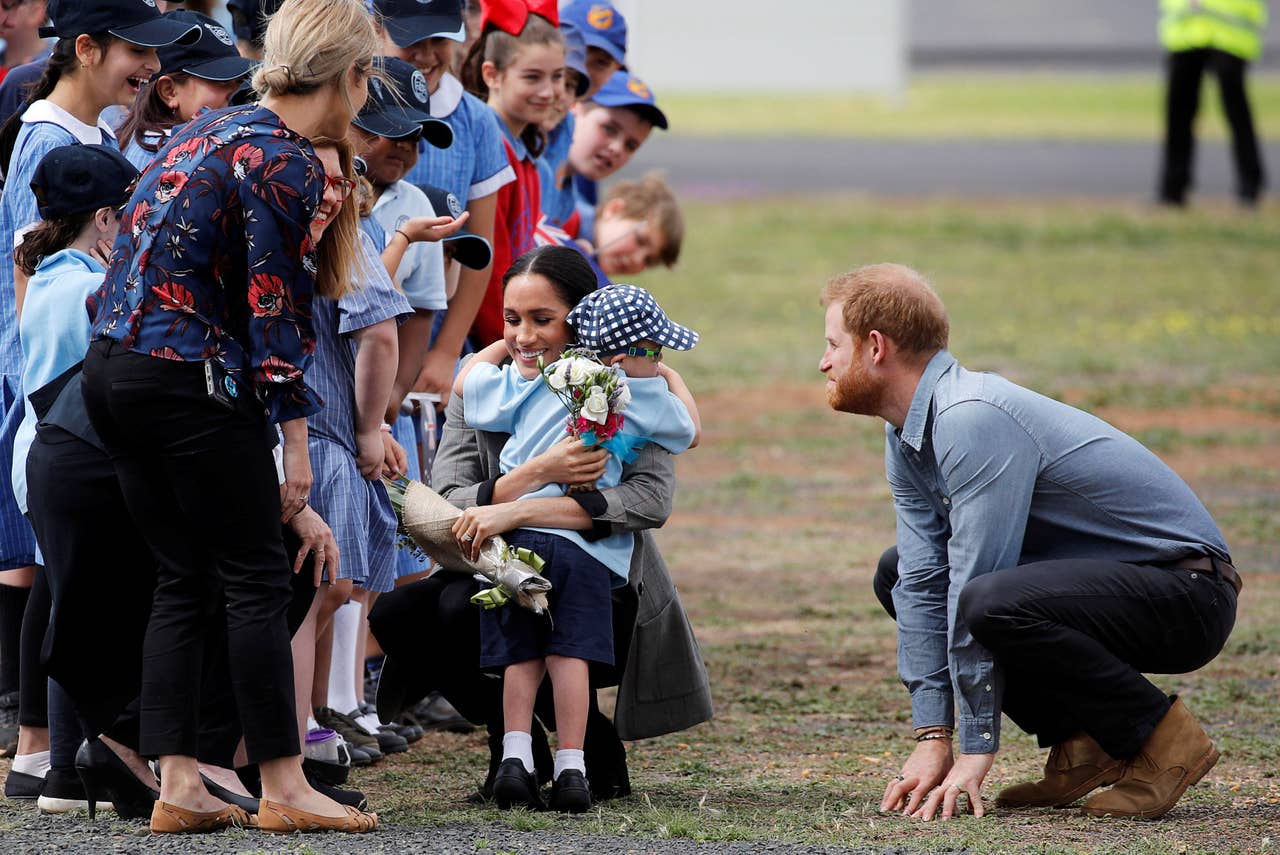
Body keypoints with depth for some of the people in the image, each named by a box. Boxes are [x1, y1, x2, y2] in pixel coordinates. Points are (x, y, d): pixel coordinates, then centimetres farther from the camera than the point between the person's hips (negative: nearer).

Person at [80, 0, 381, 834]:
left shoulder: (212, 130, 15)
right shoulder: (287, 163, -12)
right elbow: (276, 311, -14)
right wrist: (295, 439, -10)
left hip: (113, 369, 9)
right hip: (190, 382, -9)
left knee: (182, 579, 11)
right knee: (258, 579, 0)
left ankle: (178, 786, 8)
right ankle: (283, 788, 2)